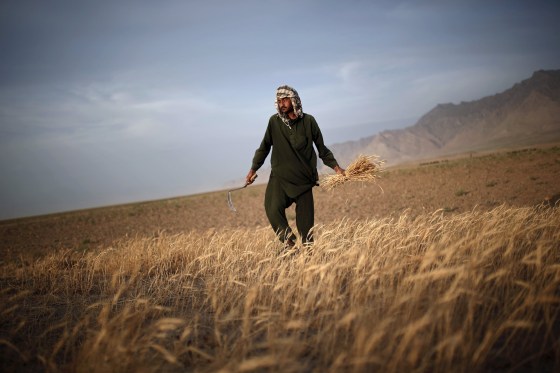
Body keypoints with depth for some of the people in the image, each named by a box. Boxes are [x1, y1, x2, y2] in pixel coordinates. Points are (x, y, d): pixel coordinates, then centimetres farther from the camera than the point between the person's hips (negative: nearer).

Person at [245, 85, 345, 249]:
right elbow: (264, 147, 10)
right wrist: (253, 169, 9)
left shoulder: (308, 121, -1)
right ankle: (289, 241, -4)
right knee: (273, 209, -22)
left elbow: (322, 148, 8)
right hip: (279, 177, 0)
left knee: (306, 221, 1)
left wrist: (336, 167, 1)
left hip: (304, 180, 0)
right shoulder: (274, 121, -1)